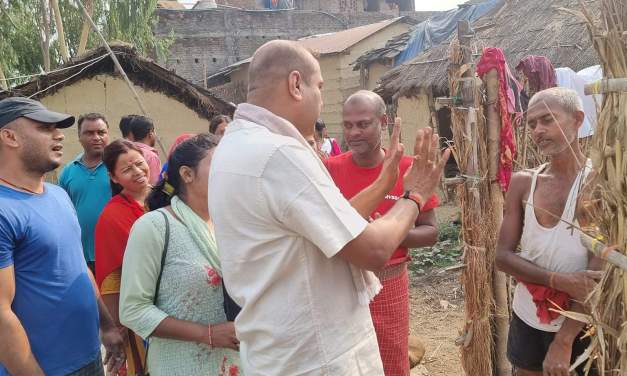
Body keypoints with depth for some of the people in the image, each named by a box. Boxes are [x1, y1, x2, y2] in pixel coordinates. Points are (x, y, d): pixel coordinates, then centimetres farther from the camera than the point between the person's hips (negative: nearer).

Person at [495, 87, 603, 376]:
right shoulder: (523, 183, -1)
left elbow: (600, 269, -19)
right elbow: (502, 256, -4)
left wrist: (562, 342, -22)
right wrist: (560, 281, -19)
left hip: (581, 325, -3)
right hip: (527, 319, 4)